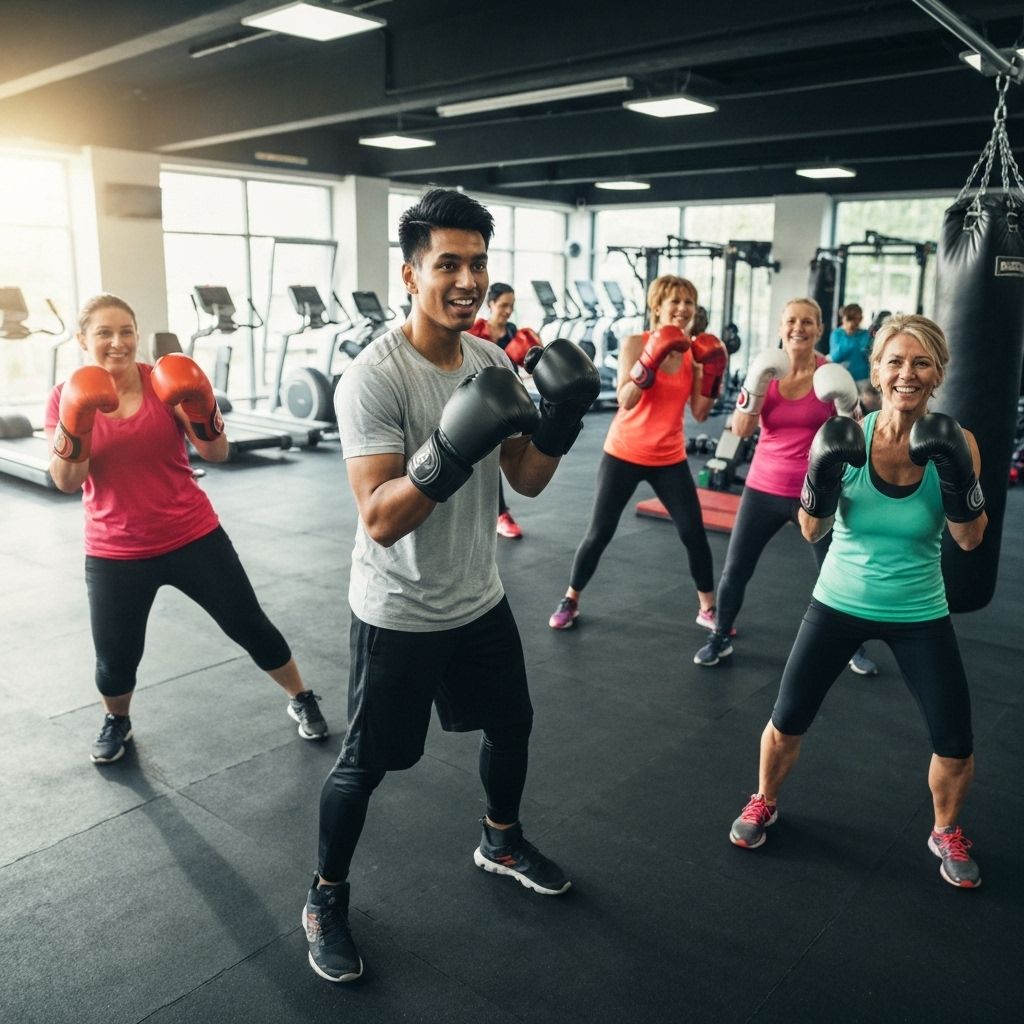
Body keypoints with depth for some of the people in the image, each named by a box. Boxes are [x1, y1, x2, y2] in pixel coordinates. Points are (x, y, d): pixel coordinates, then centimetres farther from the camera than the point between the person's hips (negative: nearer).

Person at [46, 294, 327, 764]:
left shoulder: (165, 383, -4)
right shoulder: (67, 396, -3)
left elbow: (217, 453, -10)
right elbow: (67, 481, -12)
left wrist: (199, 405, -26)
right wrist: (74, 420, -26)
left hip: (193, 536, 0)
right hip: (115, 553, 0)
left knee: (249, 625, 6)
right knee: (114, 660, 3)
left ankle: (301, 700, 29)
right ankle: (116, 722, 38)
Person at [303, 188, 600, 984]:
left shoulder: (493, 363, -1)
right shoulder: (373, 378, -24)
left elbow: (526, 481, 2)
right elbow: (380, 520, -29)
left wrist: (561, 420, -16)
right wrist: (450, 451, -43)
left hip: (480, 599, 7)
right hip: (400, 616, -7)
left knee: (512, 722, 24)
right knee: (366, 763, 9)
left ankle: (502, 841, 52)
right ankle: (327, 898, 35)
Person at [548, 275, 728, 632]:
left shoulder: (694, 352, -1)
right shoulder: (635, 343, -10)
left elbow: (699, 413, -3)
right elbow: (625, 400, -23)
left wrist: (712, 377, -14)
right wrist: (651, 360, -32)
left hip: (669, 459, 3)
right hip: (624, 454, -3)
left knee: (694, 533, 2)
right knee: (599, 533, 3)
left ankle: (708, 609, 19)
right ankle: (570, 601, 22)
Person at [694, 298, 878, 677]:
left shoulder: (830, 373, -6)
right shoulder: (766, 369, -1)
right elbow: (740, 429, -9)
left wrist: (847, 408, -22)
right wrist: (754, 388, -22)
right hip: (764, 488, 2)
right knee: (734, 569, 3)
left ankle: (854, 647, 29)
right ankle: (720, 639, 25)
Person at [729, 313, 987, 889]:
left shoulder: (955, 442, -12)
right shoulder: (849, 436, -13)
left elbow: (971, 539, -14)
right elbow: (813, 531, -11)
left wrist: (960, 477, -29)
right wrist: (823, 476, -28)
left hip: (919, 615, 0)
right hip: (840, 603, 0)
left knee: (955, 744, 3)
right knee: (787, 723, 6)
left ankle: (947, 834, 35)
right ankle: (764, 803, 36)